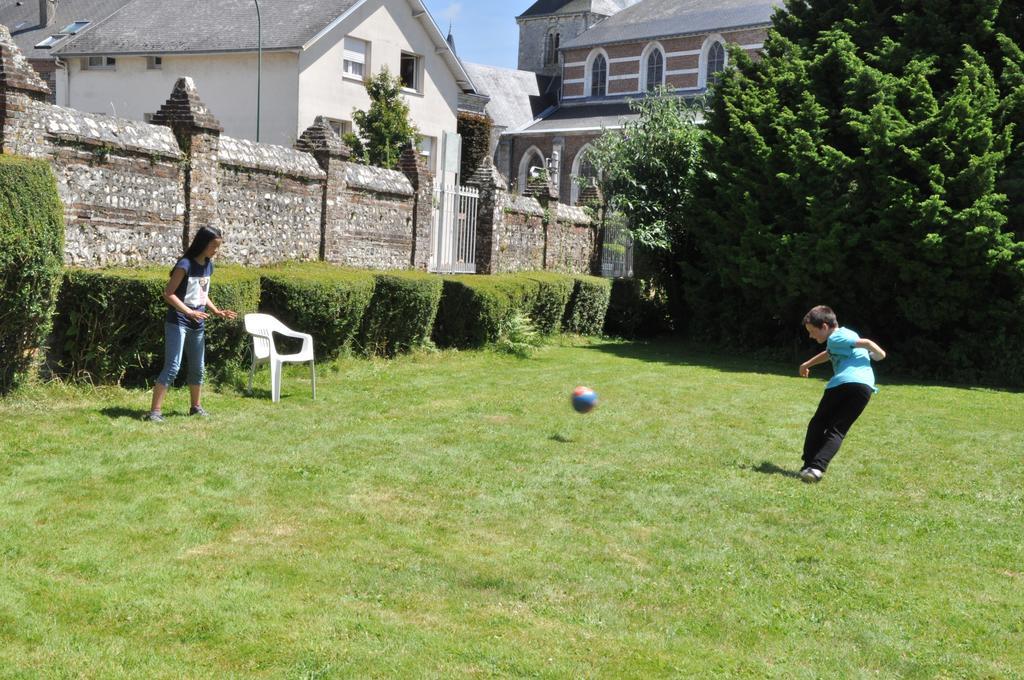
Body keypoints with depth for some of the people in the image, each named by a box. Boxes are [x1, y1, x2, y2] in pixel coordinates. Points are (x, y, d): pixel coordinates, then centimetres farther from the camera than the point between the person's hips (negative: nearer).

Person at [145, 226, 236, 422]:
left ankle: (196, 406, 30)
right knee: (172, 367, -13)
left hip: (198, 324, 8)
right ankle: (155, 411, -10)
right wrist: (189, 312, -25)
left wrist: (216, 311, 7)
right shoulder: (185, 265, -15)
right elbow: (168, 293, -17)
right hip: (178, 322, -8)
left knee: (197, 368, 16)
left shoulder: (208, 265, 8)